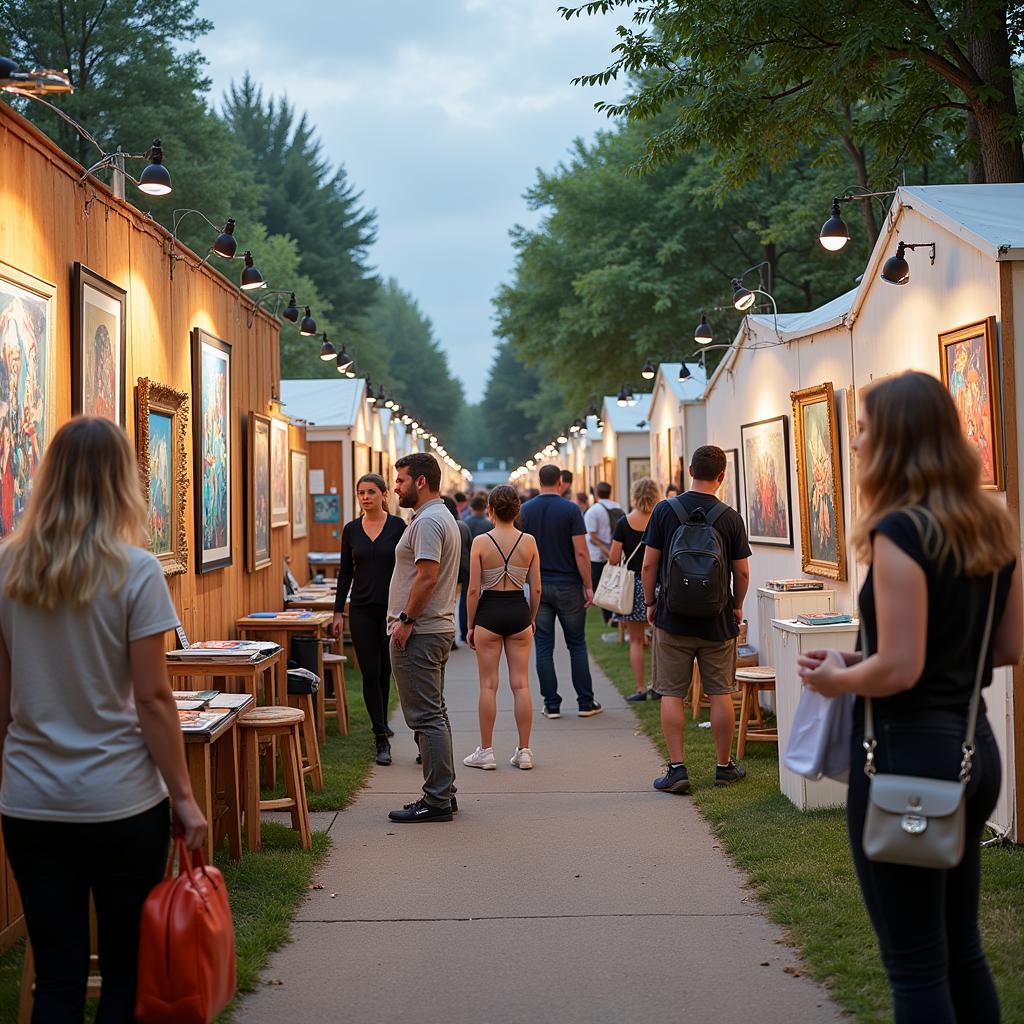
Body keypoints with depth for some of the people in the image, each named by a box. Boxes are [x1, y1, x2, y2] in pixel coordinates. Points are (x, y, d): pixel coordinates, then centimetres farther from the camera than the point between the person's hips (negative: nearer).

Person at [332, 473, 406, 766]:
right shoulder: (351, 529, 5)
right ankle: (382, 739, 3)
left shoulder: (398, 526, -4)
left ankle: (380, 725, 26)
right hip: (362, 609, 2)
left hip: (392, 607, -2)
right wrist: (338, 612, 6)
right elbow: (345, 572, 10)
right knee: (370, 673, 0)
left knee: (386, 671, 4)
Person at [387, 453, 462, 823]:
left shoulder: (427, 521, -17)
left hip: (419, 634, -11)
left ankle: (437, 800, -5)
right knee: (434, 714, 15)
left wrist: (405, 620, -19)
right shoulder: (443, 517, 18)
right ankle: (443, 792, 20)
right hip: (437, 629, 11)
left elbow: (427, 576, -25)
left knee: (426, 716, -8)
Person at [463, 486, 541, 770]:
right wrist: (532, 618, 15)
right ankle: (524, 751, 10)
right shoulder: (528, 541, -2)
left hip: (489, 611, -2)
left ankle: (486, 751, 9)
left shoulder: (481, 542, -8)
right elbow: (536, 588, 0)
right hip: (519, 610, 2)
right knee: (521, 684, 7)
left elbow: (474, 589, -8)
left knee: (489, 685, 5)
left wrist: (470, 625, 2)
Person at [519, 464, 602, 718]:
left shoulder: (525, 511, 1)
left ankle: (551, 705, 6)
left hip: (538, 586, 2)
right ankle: (585, 703, 10)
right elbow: (581, 552, -12)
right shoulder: (570, 510, -8)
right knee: (577, 644, 8)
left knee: (544, 647, 5)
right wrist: (588, 586, -6)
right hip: (568, 585, -2)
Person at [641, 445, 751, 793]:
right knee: (720, 693, 9)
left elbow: (649, 564, -4)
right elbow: (742, 572, -1)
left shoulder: (665, 510, -6)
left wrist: (650, 603, 9)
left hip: (672, 618, -1)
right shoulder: (730, 517, -5)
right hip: (717, 621, 1)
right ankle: (724, 767, 19)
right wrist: (736, 607, 16)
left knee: (671, 693, 5)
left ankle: (676, 769, 2)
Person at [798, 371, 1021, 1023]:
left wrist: (834, 678, -4)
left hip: (906, 750, -8)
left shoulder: (900, 530, -18)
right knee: (961, 947, 19)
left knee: (915, 962, 2)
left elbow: (898, 669, -21)